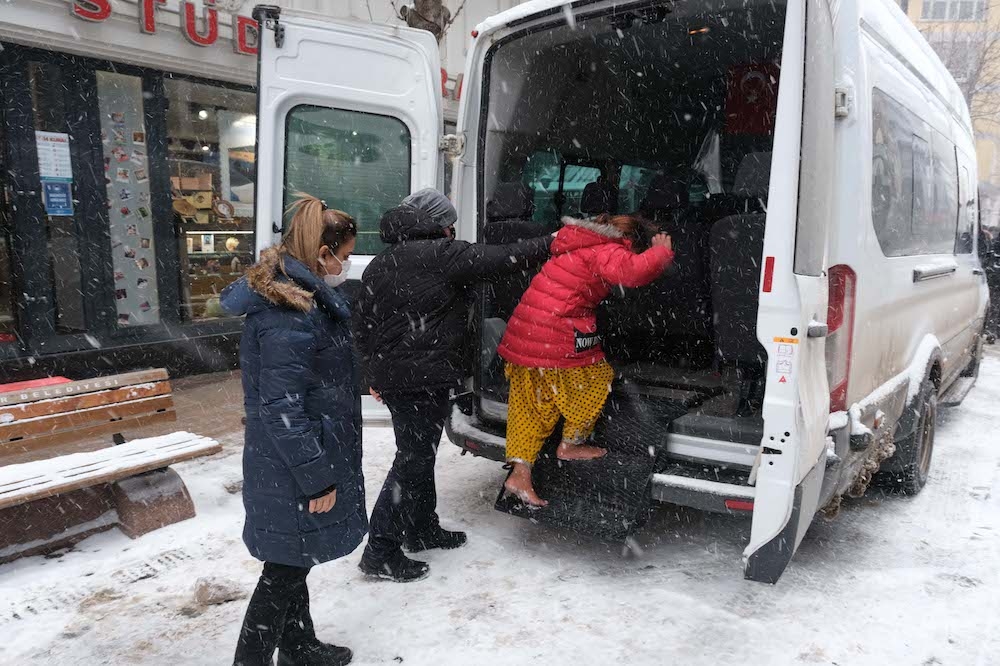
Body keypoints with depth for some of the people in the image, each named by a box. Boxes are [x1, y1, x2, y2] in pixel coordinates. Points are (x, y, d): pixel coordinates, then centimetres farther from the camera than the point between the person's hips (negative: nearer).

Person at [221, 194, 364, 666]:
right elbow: (282, 410, -26)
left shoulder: (302, 299, 8)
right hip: (293, 470, -10)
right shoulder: (287, 319, -25)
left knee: (293, 561, 22)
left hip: (295, 464, 10)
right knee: (287, 566, 5)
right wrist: (318, 477, -20)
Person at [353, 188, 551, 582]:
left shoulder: (378, 265, 16)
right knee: (413, 460, -2)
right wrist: (547, 244, 3)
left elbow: (362, 325, 18)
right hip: (423, 378, -9)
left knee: (420, 453, 21)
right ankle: (380, 550, 3)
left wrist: (374, 375, 25)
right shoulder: (440, 255, -10)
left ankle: (422, 528, 34)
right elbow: (500, 260, -10)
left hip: (390, 375, 9)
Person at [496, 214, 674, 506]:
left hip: (522, 331, 9)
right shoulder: (605, 251, -10)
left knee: (531, 405, 13)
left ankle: (520, 473, 11)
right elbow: (632, 271, -28)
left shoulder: (579, 245, 20)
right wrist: (662, 252, -13)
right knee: (595, 379, 15)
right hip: (557, 337, -9)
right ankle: (570, 445, 27)